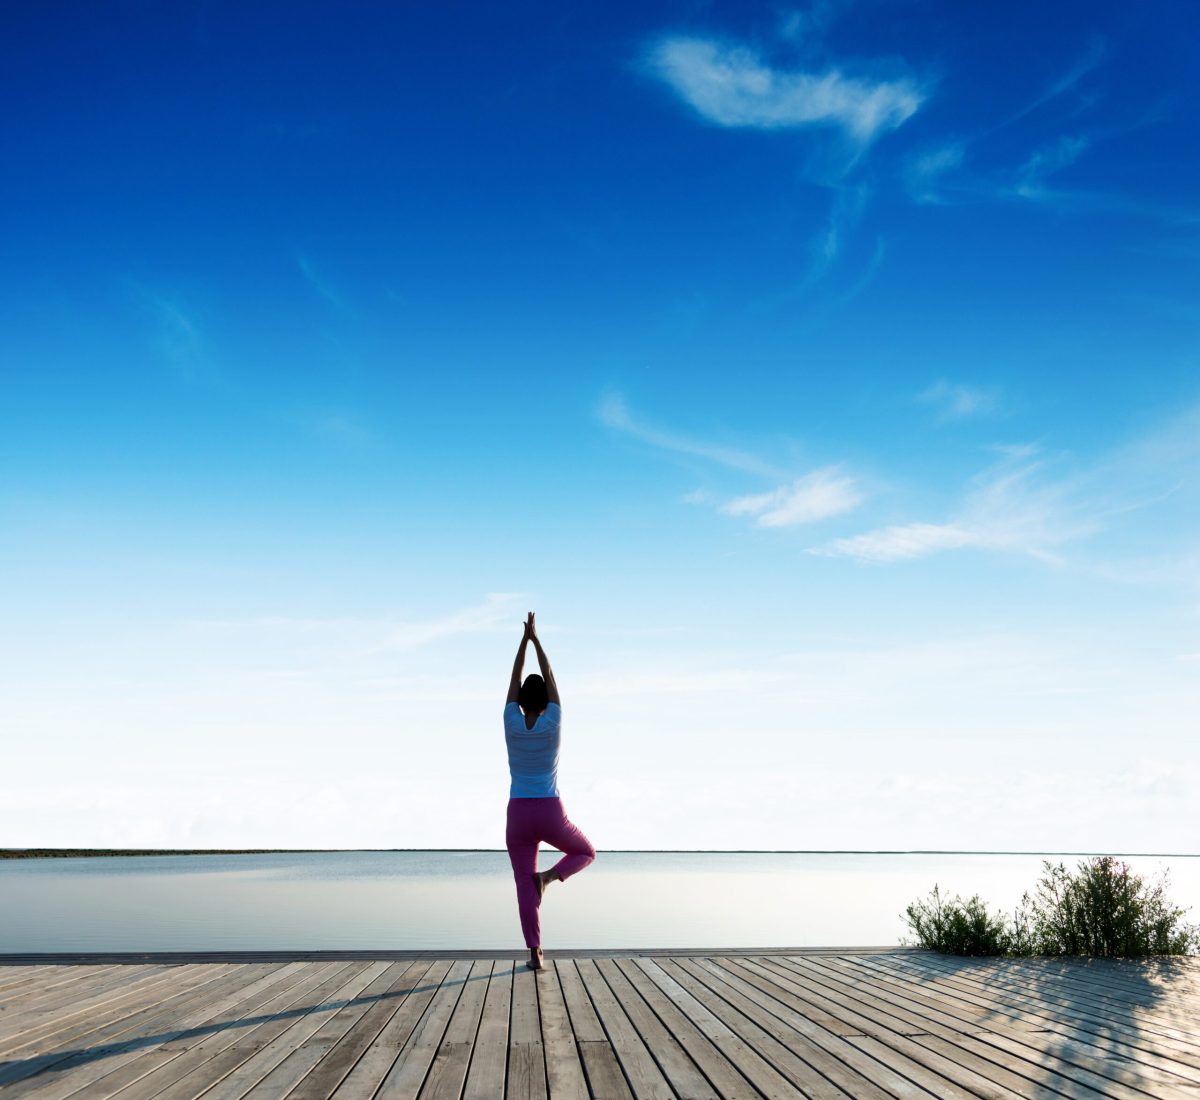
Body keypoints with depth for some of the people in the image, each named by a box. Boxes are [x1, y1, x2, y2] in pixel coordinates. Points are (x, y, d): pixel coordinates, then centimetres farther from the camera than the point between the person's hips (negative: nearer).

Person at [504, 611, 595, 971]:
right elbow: (550, 680, 1)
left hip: (519, 816, 1)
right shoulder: (552, 724, -7)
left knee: (525, 888, 6)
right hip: (551, 815, -1)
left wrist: (524, 639, 10)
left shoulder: (511, 724, -4)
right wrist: (536, 639, 7)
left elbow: (514, 681, 5)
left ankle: (535, 953, -2)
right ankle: (549, 876, -4)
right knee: (585, 852, 25)